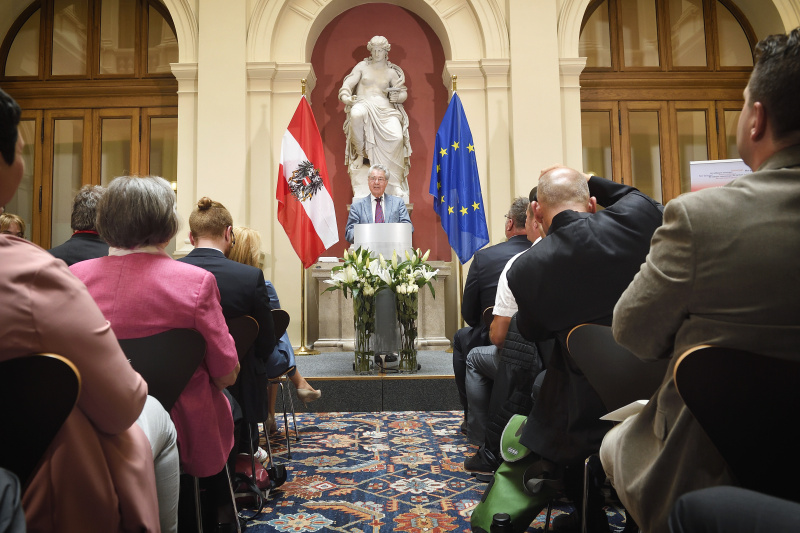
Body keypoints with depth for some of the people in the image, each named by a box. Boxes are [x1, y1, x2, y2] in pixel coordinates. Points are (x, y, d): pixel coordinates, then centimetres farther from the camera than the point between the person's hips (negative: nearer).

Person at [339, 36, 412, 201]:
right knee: (357, 114, -42)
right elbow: (348, 84, 8)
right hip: (363, 103, -1)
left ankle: (396, 185, -23)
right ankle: (359, 153, -19)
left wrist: (398, 95, -9)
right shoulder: (362, 66, 18)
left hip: (385, 108, 1)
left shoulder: (391, 72, 21)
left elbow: (403, 94, 17)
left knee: (397, 137, -29)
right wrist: (346, 97, -14)